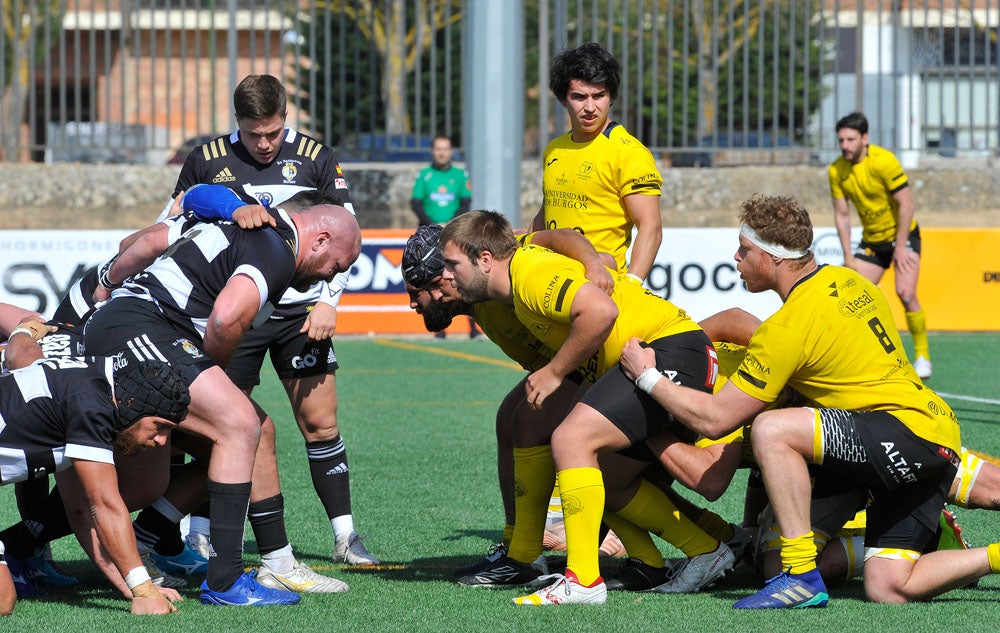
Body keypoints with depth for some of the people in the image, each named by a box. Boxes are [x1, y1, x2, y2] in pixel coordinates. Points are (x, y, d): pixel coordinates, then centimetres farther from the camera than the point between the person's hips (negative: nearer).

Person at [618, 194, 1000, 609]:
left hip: (908, 434, -9)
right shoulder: (849, 281, 13)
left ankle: (802, 576, -19)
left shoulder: (789, 327, -13)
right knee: (887, 589, 6)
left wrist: (647, 376, 4)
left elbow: (714, 419, -10)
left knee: (772, 429, -21)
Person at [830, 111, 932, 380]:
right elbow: (842, 214, 1)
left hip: (901, 235, -5)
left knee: (906, 293, -20)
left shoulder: (883, 161, -22)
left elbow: (906, 204, -20)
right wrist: (848, 256, -4)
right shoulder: (837, 170, -6)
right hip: (871, 240, 5)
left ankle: (922, 355, -6)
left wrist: (900, 247, -20)